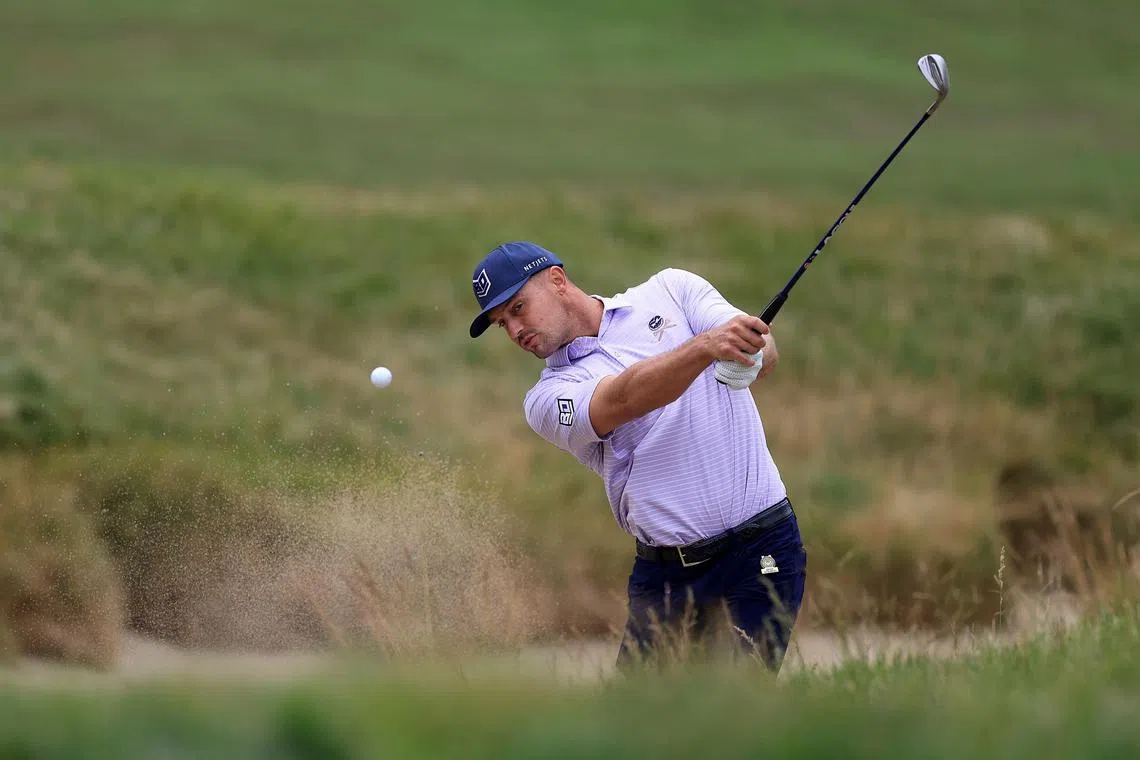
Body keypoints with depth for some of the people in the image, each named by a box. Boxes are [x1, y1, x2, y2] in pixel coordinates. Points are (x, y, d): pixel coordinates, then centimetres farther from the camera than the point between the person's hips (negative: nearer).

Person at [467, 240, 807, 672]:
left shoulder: (670, 291, 9)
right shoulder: (549, 398, 6)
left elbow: (764, 350, -5)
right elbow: (623, 400, -16)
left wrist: (752, 352, -31)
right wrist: (705, 346, -33)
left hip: (760, 555, -2)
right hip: (663, 574, 2)